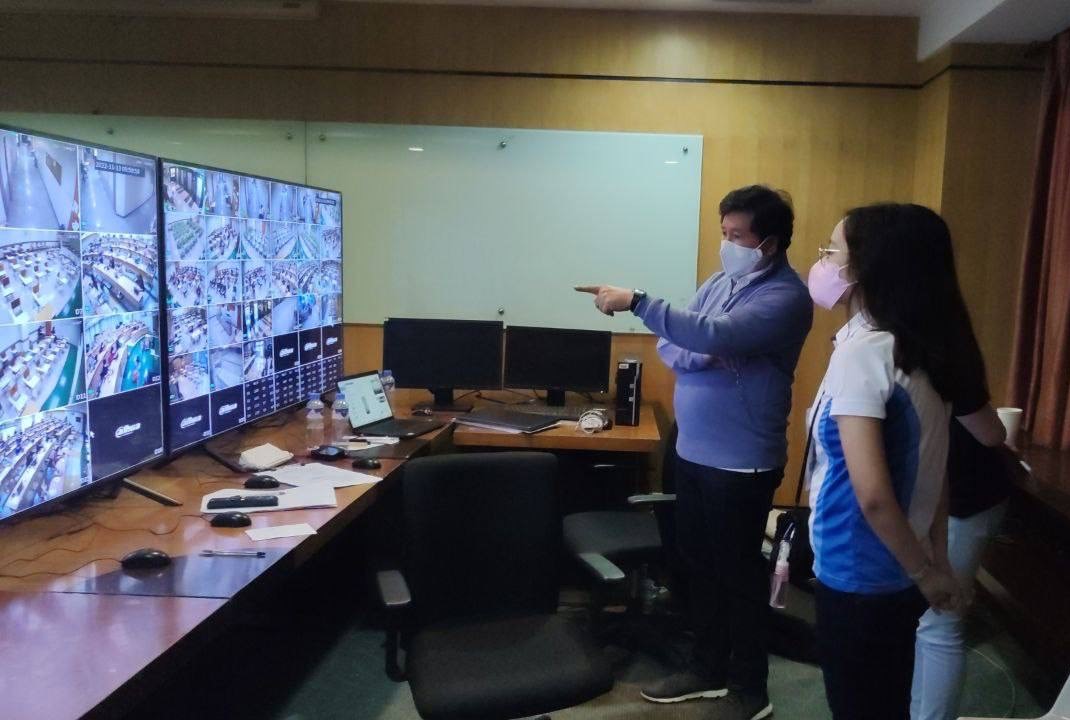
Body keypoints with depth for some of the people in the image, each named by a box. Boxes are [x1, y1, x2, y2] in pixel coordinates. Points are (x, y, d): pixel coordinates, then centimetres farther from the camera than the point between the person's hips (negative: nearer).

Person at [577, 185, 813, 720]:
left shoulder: (785, 296, -16)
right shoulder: (718, 283, 10)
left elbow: (715, 336, -31)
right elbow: (669, 346, 7)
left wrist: (636, 301, -31)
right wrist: (699, 357, -15)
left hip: (742, 462, -8)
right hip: (692, 450, 8)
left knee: (738, 571, 6)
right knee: (698, 562, 17)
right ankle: (708, 667, 35)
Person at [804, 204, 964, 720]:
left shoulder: (861, 353, -23)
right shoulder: (920, 351, 4)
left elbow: (872, 494, -27)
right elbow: (931, 469, 10)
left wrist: (924, 572, -13)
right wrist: (935, 563, 15)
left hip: (859, 579, -8)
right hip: (897, 577, 8)